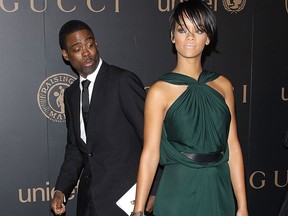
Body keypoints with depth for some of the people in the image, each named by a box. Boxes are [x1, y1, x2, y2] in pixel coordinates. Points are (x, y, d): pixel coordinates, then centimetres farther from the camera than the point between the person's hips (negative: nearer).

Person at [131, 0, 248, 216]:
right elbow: (150, 153, -10)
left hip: (220, 191, 4)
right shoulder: (160, 91, -8)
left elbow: (233, 147, 1)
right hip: (180, 193, -3)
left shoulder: (223, 85, 2)